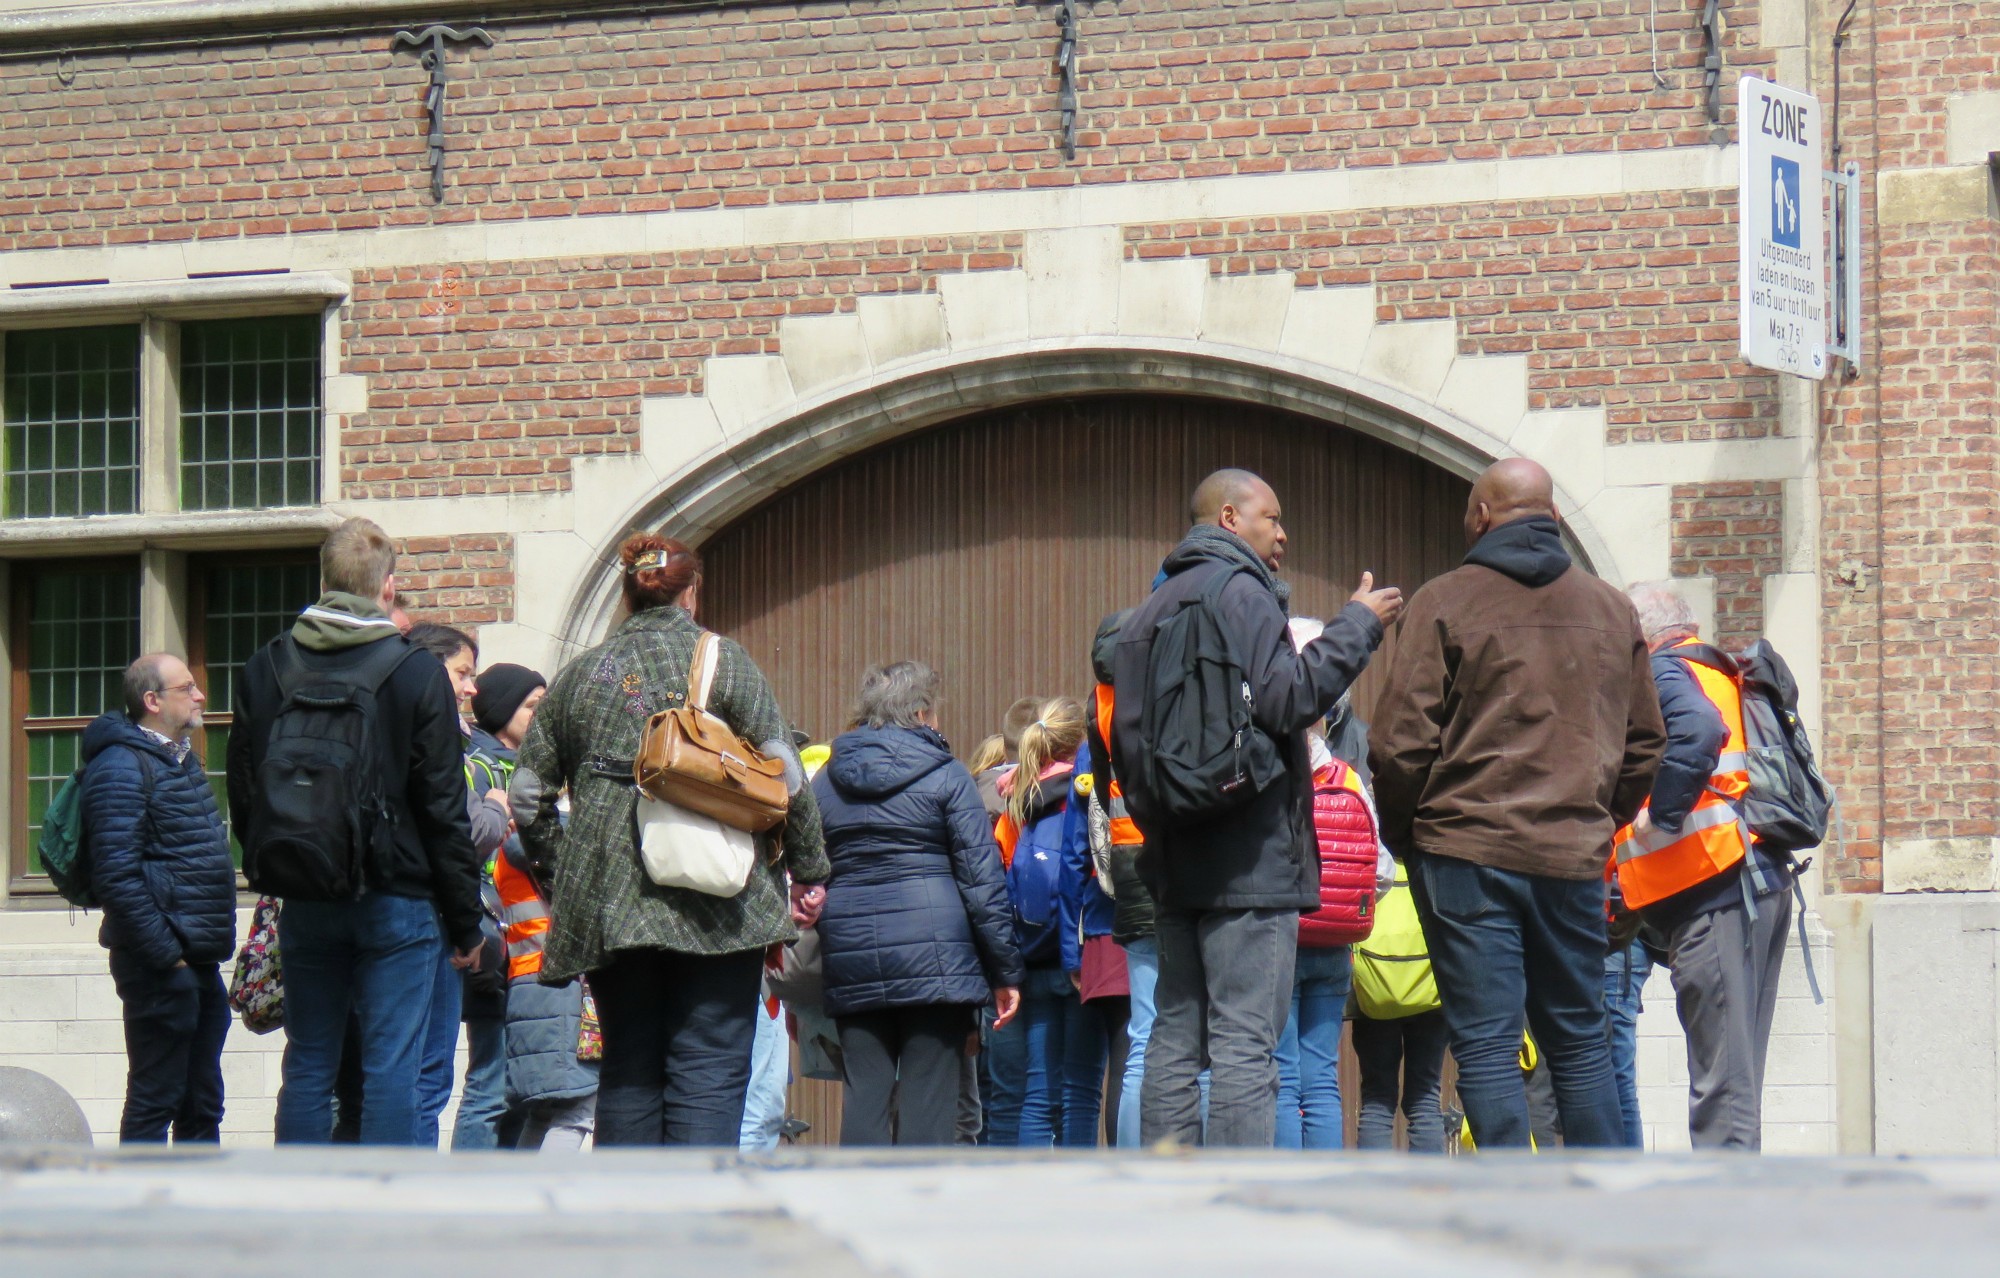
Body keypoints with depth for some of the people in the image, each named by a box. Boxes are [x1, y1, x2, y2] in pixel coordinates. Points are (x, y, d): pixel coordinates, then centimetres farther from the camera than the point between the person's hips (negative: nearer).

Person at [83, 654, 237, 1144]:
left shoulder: (181, 758, 17)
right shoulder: (122, 767, -14)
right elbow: (116, 877, -21)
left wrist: (211, 944, 17)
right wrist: (165, 953, -20)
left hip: (198, 960, 9)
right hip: (161, 968, -9)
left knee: (202, 1103, 13)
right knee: (155, 1099, -5)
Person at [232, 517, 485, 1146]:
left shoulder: (264, 669, 5)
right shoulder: (417, 673, -6)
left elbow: (243, 794, 10)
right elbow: (444, 810, -5)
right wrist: (466, 923, 0)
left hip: (303, 900, 4)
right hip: (397, 899, -4)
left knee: (308, 1066, 9)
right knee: (391, 1069, -2)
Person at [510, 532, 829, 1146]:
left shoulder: (579, 674, 13)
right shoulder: (723, 661, 2)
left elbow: (528, 793, 13)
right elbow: (783, 774, -5)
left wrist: (557, 875, 25)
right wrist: (810, 873, 4)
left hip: (605, 905, 4)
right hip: (714, 906, -4)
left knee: (627, 1072, 11)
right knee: (711, 1073, -4)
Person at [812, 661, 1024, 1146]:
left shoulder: (824, 781, 12)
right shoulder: (946, 777, -1)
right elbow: (982, 880, -5)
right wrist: (1006, 970, -2)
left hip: (850, 954, 4)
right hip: (933, 954, -4)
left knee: (863, 1093, 6)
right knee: (929, 1096, -3)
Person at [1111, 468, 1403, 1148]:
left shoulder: (1148, 612, 21)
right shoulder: (1239, 590, -7)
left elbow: (1125, 737, 21)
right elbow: (1285, 697, -16)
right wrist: (1357, 626, -8)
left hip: (1174, 861, 9)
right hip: (1249, 860, -9)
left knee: (1176, 1036, 8)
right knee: (1245, 1041, -11)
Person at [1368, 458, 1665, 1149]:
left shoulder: (1445, 602, -5)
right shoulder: (1612, 608, 10)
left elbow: (1401, 743, -8)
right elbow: (1644, 744, 16)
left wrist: (1403, 835, 7)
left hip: (1468, 855, -4)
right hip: (1575, 857, 4)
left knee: (1487, 1046, -3)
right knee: (1581, 1040, 14)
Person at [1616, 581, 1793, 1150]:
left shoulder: (1662, 671, -4)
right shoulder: (1722, 674, 24)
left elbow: (1697, 730, -24)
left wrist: (1661, 818, -16)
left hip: (1713, 890, -10)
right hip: (1760, 885, 10)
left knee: (1719, 1077, -10)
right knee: (1737, 1074, 14)